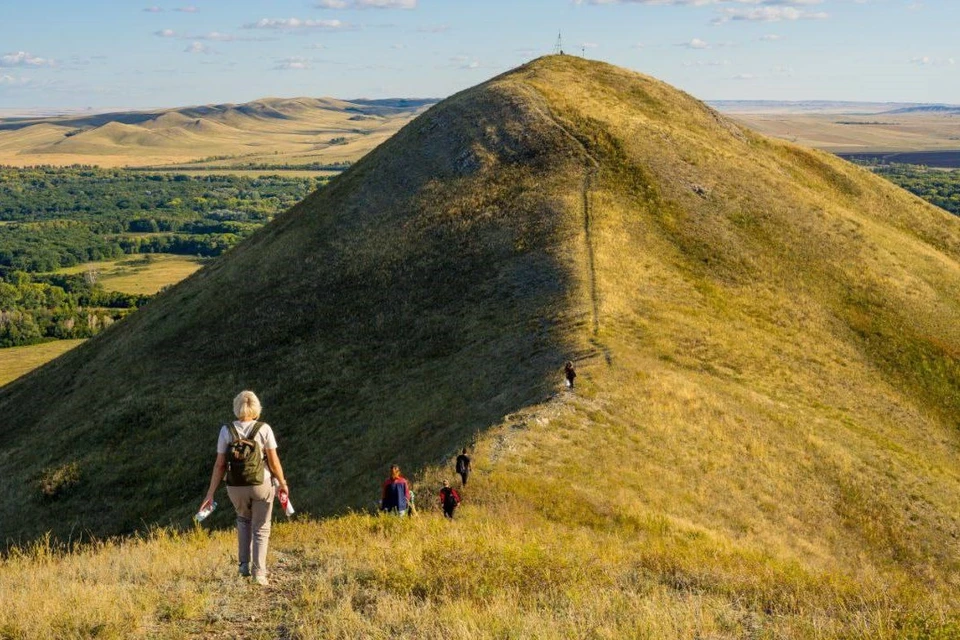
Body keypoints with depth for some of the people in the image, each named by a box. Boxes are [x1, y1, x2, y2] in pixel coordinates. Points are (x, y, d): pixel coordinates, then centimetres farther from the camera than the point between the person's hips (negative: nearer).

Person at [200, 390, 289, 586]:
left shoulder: (226, 431, -8)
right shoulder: (264, 429, -12)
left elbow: (219, 465, -7)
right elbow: (274, 461, -10)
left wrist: (210, 493, -1)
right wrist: (282, 483, 6)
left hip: (236, 488, 2)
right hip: (262, 486, -2)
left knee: (244, 519, 30)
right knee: (261, 529, 14)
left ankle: (245, 565, 23)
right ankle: (259, 574, 4)